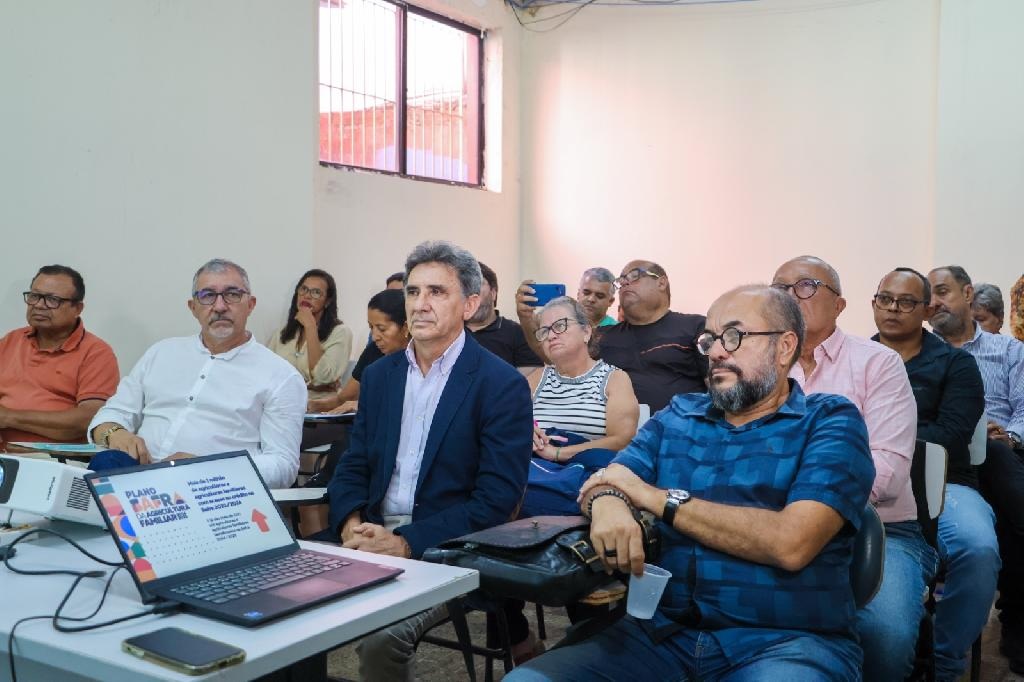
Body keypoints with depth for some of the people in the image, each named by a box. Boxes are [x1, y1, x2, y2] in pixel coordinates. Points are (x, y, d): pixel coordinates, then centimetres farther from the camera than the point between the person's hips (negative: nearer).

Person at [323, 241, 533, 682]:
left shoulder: (503, 385, -8)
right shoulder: (379, 374, 12)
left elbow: (497, 499, -13)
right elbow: (352, 467, 12)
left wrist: (406, 543, -20)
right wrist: (351, 524, -9)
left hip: (445, 550, -5)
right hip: (371, 538, 5)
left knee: (380, 633, -27)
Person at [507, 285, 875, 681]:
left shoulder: (831, 422, -1)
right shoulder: (677, 417, 15)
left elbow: (790, 542, -15)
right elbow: (599, 484, 9)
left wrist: (656, 497, -9)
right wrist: (607, 502, -17)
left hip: (786, 640, -3)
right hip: (664, 631, 4)